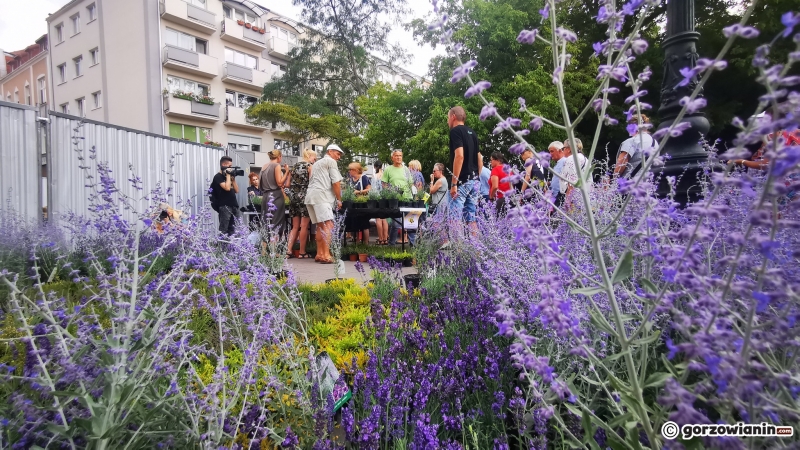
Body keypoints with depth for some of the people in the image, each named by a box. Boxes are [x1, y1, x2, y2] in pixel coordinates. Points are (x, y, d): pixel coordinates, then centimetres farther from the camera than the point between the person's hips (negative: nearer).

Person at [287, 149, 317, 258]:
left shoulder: (295, 166, 16)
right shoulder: (309, 166, -3)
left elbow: (288, 184, 14)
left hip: (294, 197, 6)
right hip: (305, 197, -6)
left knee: (295, 227, 10)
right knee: (304, 226, 0)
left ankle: (289, 250, 2)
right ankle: (302, 252, 4)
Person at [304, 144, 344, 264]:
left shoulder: (316, 163, 30)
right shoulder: (331, 162, 4)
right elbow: (336, 183, -5)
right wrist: (339, 200, 3)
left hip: (310, 195, 9)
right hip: (321, 196, -9)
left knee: (320, 226, 13)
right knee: (328, 225, -16)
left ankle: (319, 254, 14)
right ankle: (326, 255, -25)